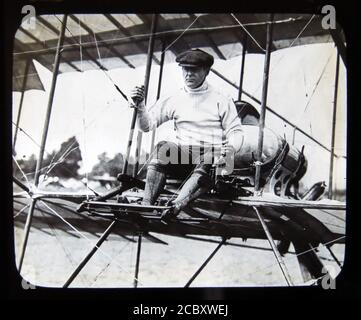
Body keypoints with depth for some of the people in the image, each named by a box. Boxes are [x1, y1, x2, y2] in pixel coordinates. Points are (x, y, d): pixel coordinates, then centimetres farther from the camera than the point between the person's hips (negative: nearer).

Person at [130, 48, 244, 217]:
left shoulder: (221, 100, 7)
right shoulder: (174, 100, 12)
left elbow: (236, 131, 4)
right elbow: (147, 125, 8)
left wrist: (231, 147, -19)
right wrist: (140, 105, -11)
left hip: (212, 158, -2)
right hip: (183, 158, 2)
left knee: (206, 162, -36)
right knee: (163, 148, -28)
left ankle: (176, 205, -55)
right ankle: (146, 205, -40)